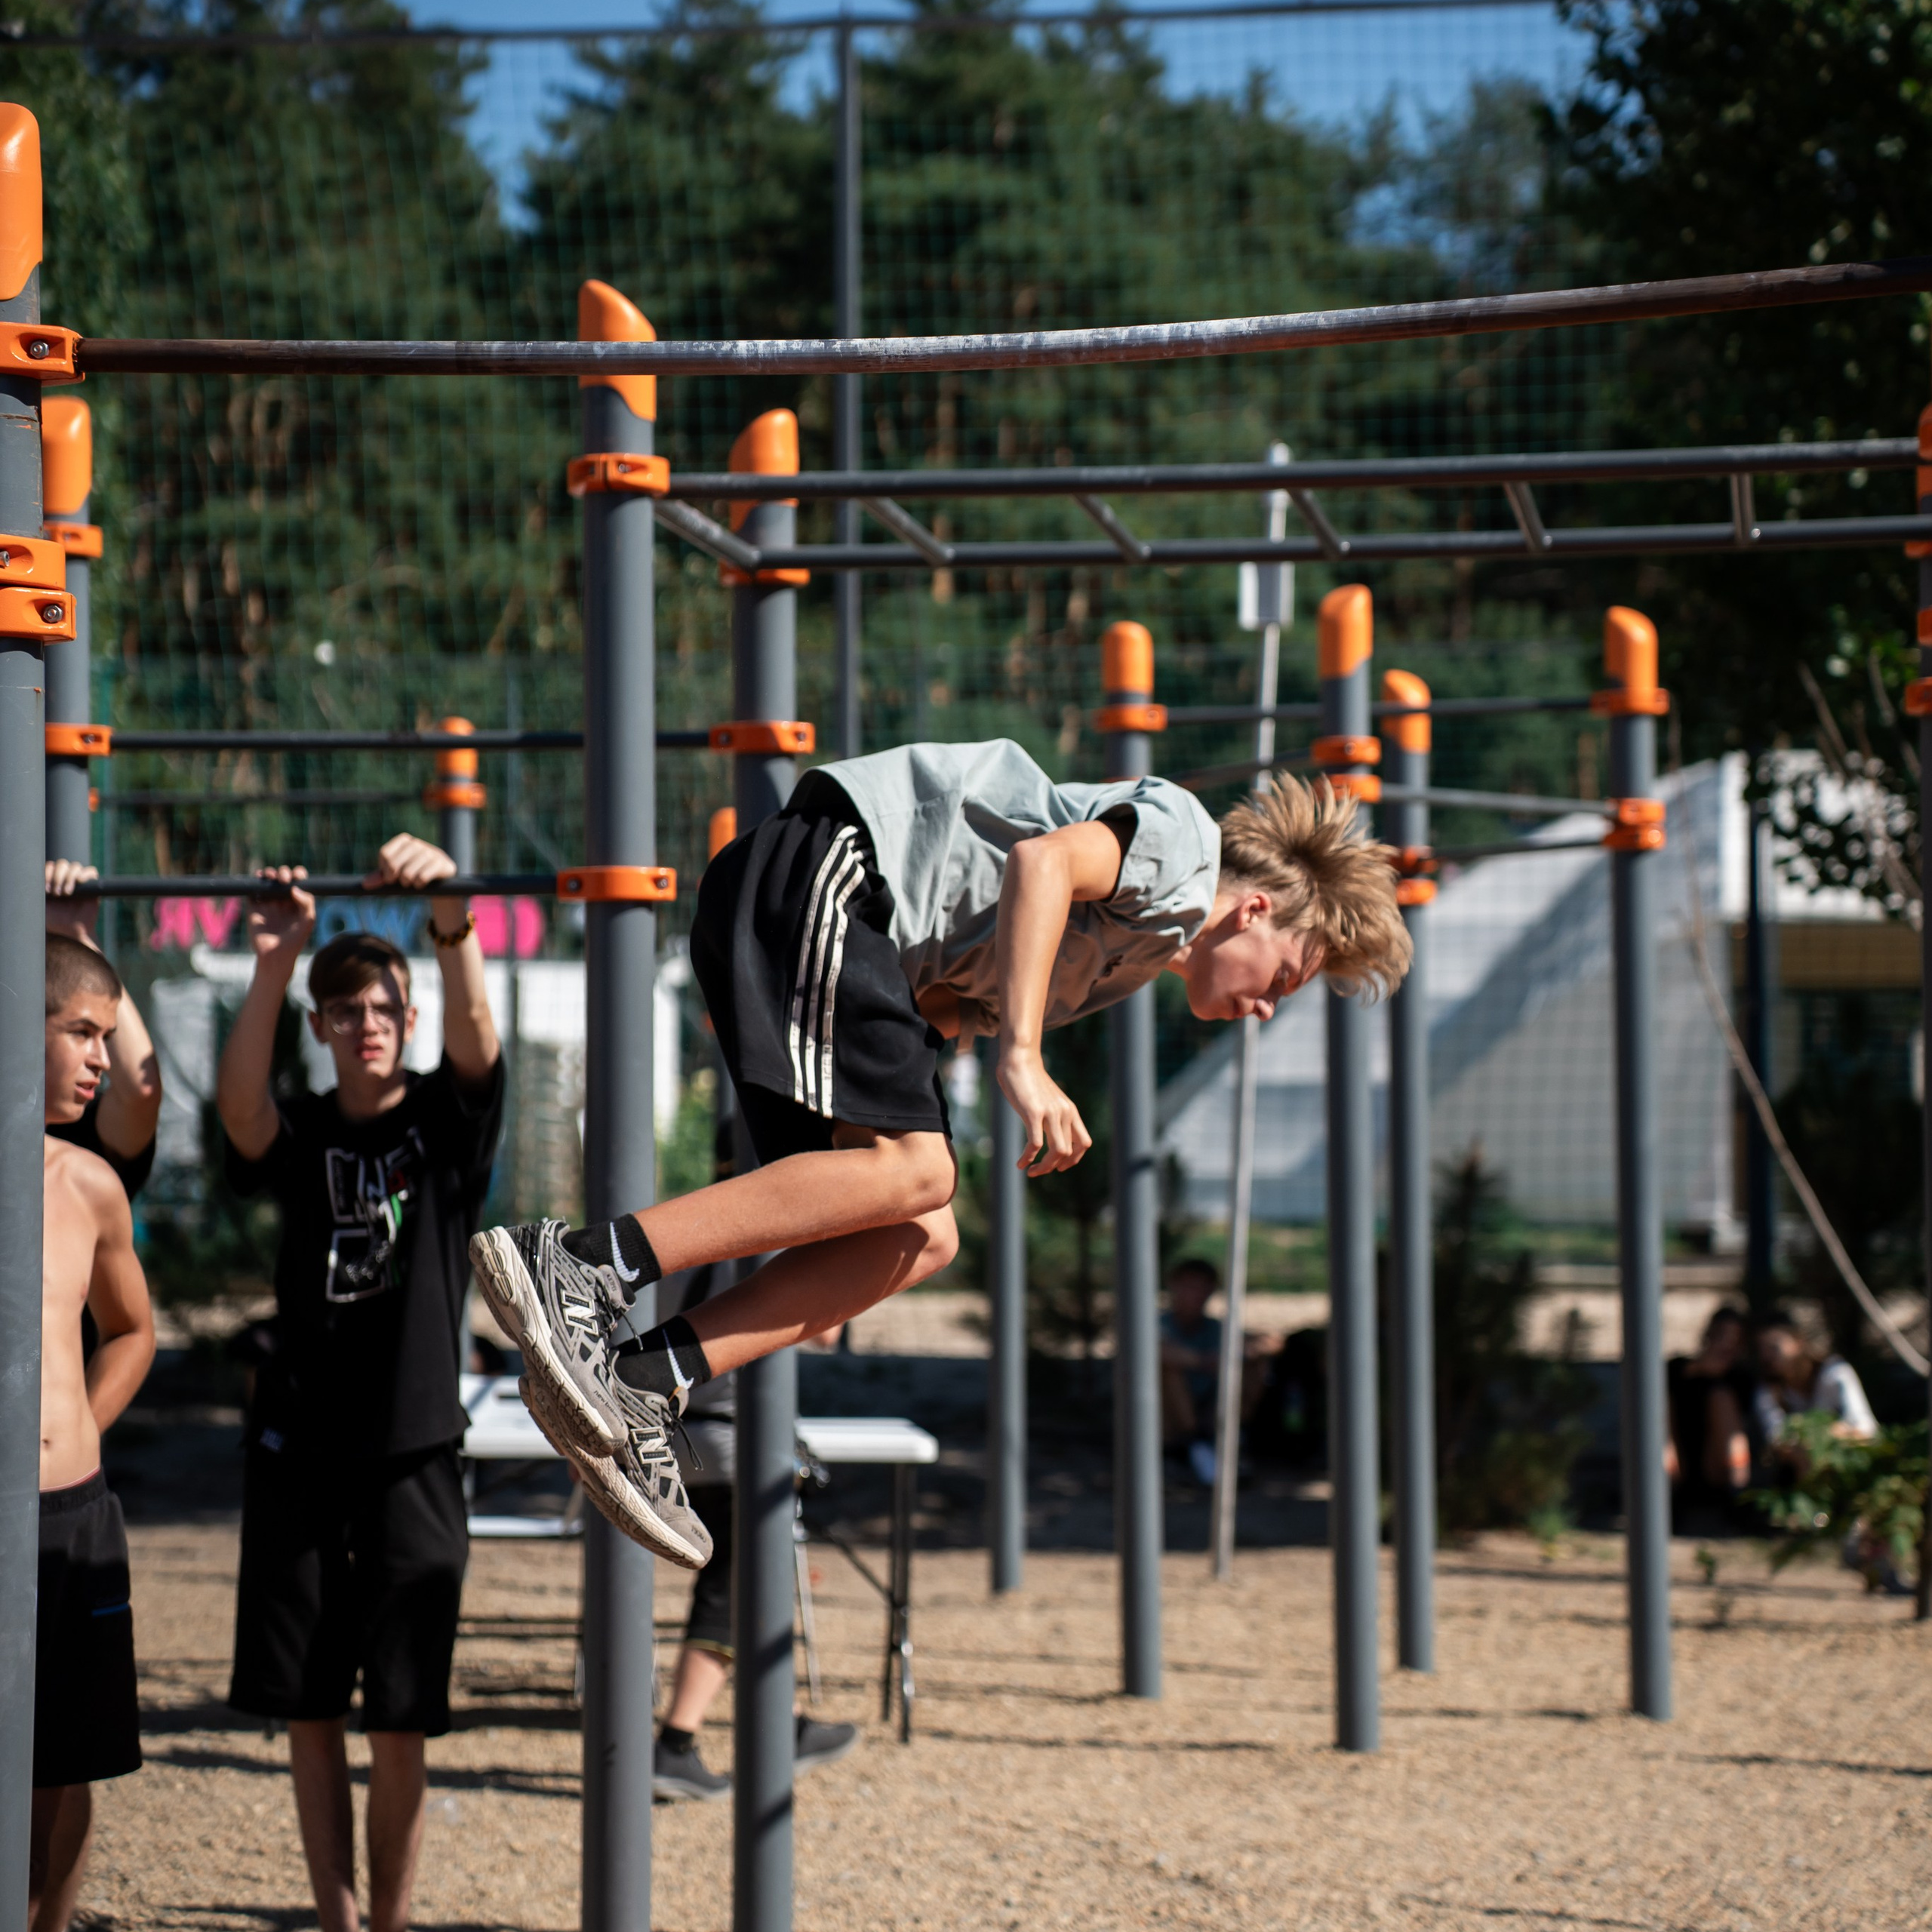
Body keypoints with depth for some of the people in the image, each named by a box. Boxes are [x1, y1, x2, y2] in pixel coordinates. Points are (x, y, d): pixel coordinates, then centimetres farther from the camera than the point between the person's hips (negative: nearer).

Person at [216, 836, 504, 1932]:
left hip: (412, 1453, -2)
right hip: (300, 1452, 2)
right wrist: (274, 966, -35)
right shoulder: (299, 1137, 5)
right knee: (310, 1715, 6)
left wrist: (453, 921, -39)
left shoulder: (449, 1121, 2)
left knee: (400, 1726, 0)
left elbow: (475, 1037, -19)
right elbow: (238, 1109, -19)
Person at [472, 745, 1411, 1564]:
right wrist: (1021, 1060, -28)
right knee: (911, 1170, -23)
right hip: (816, 875, -10)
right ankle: (577, 1265, -27)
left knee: (918, 1243, -3)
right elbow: (1043, 861, -21)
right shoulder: (1181, 832, -2)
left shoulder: (1130, 963, 26)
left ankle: (641, 1382, -13)